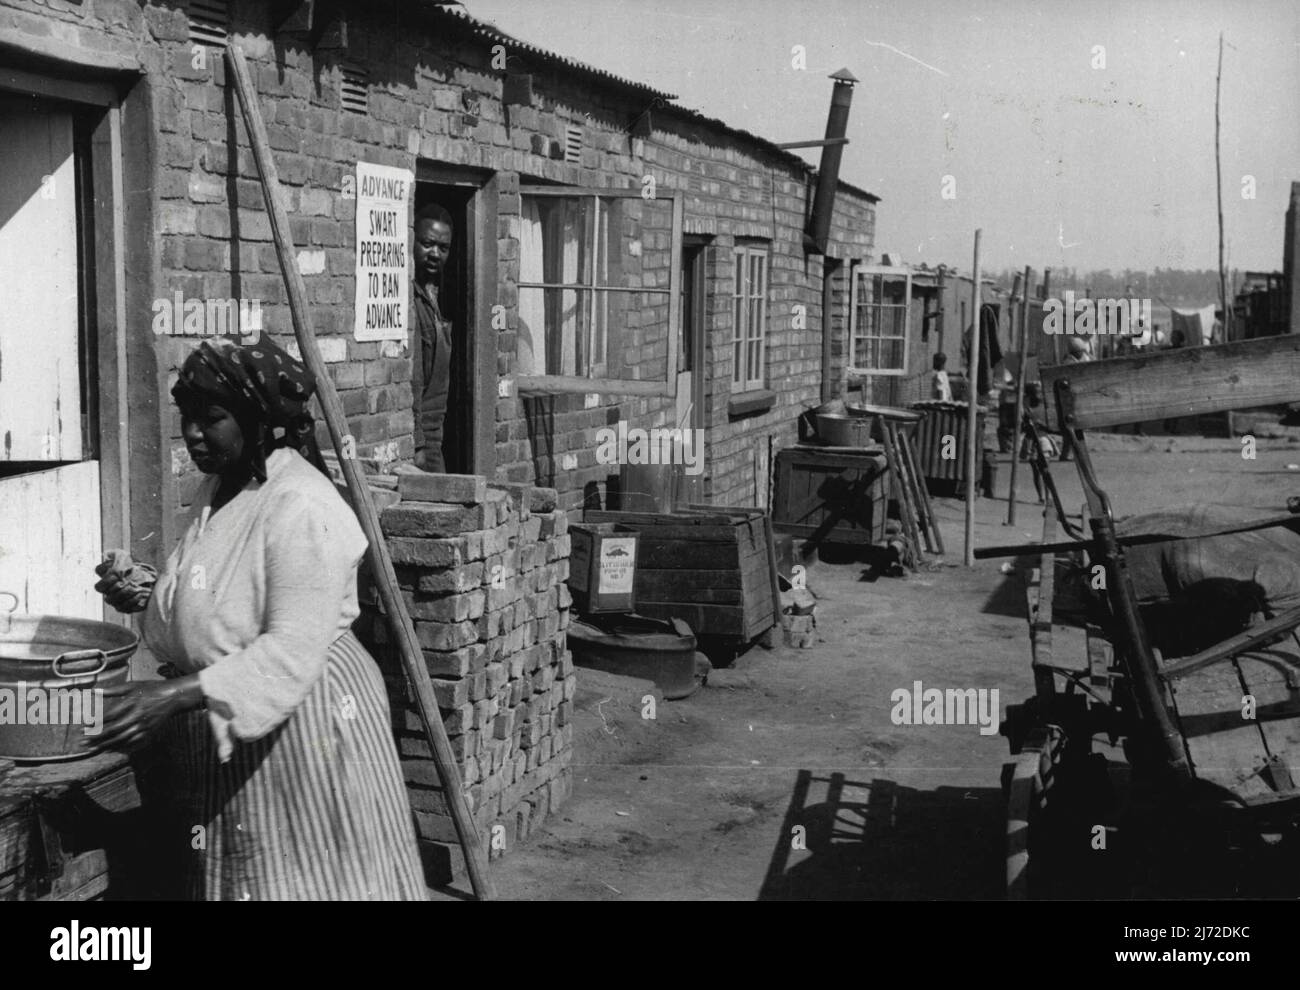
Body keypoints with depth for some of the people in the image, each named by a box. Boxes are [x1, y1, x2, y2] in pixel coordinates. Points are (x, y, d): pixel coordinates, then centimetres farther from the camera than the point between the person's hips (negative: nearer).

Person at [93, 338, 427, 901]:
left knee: (303, 878, 2)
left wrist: (174, 695, -34)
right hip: (225, 743, 9)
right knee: (237, 877, 16)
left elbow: (293, 653, -27)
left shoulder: (301, 507, -20)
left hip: (300, 728, -9)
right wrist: (145, 595, 3)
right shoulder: (216, 491, 9)